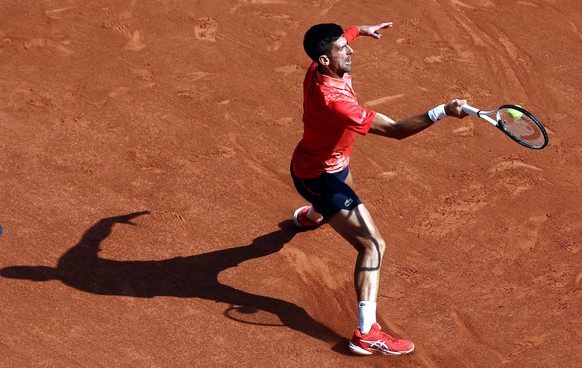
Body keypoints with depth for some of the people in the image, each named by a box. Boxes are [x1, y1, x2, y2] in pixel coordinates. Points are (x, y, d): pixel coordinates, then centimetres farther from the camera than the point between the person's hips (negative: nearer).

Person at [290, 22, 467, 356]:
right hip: (320, 178, -10)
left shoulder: (318, 70, -16)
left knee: (346, 190, 46)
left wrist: (360, 30, 27)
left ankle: (309, 216, 82)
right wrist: (443, 112, -48)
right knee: (373, 246, -16)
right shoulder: (333, 102, -42)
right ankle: (366, 334, -19)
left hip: (327, 162, 10)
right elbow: (396, 130, -42)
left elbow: (334, 40, 14)